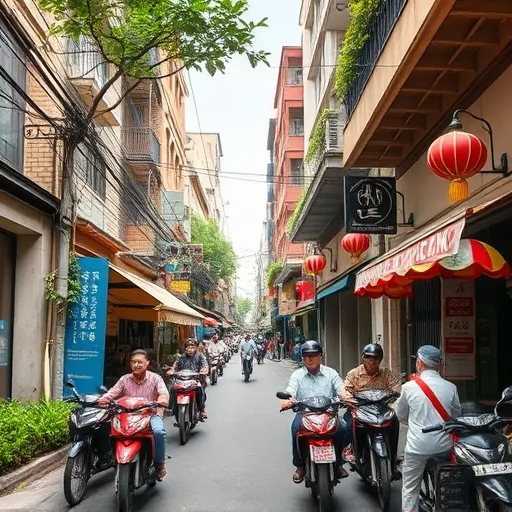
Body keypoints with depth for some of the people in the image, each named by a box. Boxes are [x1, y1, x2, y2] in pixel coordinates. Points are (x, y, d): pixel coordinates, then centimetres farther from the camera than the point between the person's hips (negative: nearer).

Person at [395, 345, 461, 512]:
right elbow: (456, 414, 10)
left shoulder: (409, 387, -10)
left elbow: (401, 414, 3)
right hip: (443, 446, 3)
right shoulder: (450, 387, -6)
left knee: (410, 488, 9)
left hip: (418, 446, -3)